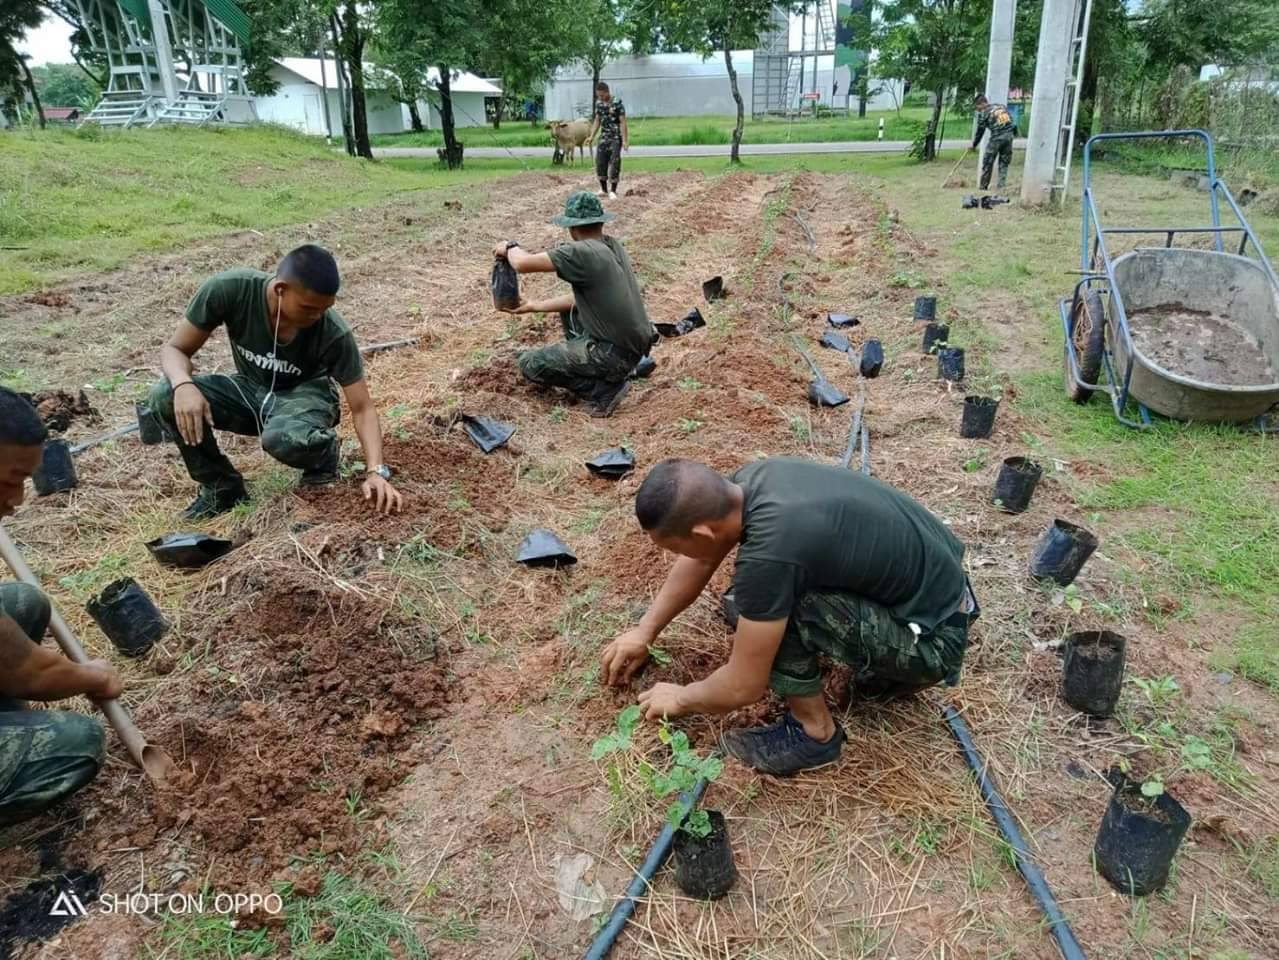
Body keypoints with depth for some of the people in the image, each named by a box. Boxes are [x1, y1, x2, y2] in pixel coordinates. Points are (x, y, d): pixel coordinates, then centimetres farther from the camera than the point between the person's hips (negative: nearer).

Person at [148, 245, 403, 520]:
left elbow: (362, 408, -22)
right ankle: (222, 487, -2)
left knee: (284, 439, -38)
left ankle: (322, 454, 0)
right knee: (165, 397, -23)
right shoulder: (228, 289, -25)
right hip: (251, 389, 3)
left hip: (305, 394, -3)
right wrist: (183, 385, -37)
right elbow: (174, 349, -14)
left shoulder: (334, 333, -28)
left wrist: (377, 471, -36)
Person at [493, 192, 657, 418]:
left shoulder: (582, 252, -21)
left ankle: (605, 388, -4)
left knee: (530, 364, 1)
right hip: (635, 343, 9)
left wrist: (510, 247, 2)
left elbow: (523, 264, -22)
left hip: (616, 353, -9)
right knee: (569, 311, 28)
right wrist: (537, 306, 21)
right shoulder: (612, 246, 6)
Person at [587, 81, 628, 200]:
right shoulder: (599, 103, 6)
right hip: (604, 137, 6)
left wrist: (625, 140, -18)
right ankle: (603, 190, 16)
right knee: (600, 163, 3)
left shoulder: (617, 103, -12)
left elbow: (623, 122, -14)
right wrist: (592, 137, 8)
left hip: (616, 138, -6)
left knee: (614, 164, -4)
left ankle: (613, 191, 5)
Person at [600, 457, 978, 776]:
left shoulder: (768, 552, -32)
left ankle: (814, 731, 0)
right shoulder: (751, 480, -8)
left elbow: (742, 688, -18)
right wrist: (645, 631, 18)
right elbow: (700, 560, 12)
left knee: (781, 604, -22)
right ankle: (891, 670, 18)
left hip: (934, 640, -8)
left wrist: (681, 699, 1)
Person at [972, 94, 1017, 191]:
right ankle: (1002, 186, 8)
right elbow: (1011, 120, 16)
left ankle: (984, 187, 11)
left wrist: (974, 145, 17)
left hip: (996, 138, -5)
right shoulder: (1002, 106, 17)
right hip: (1009, 136, 6)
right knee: (1004, 163, 13)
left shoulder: (983, 113, 1)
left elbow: (980, 131, 5)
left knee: (987, 163, 7)